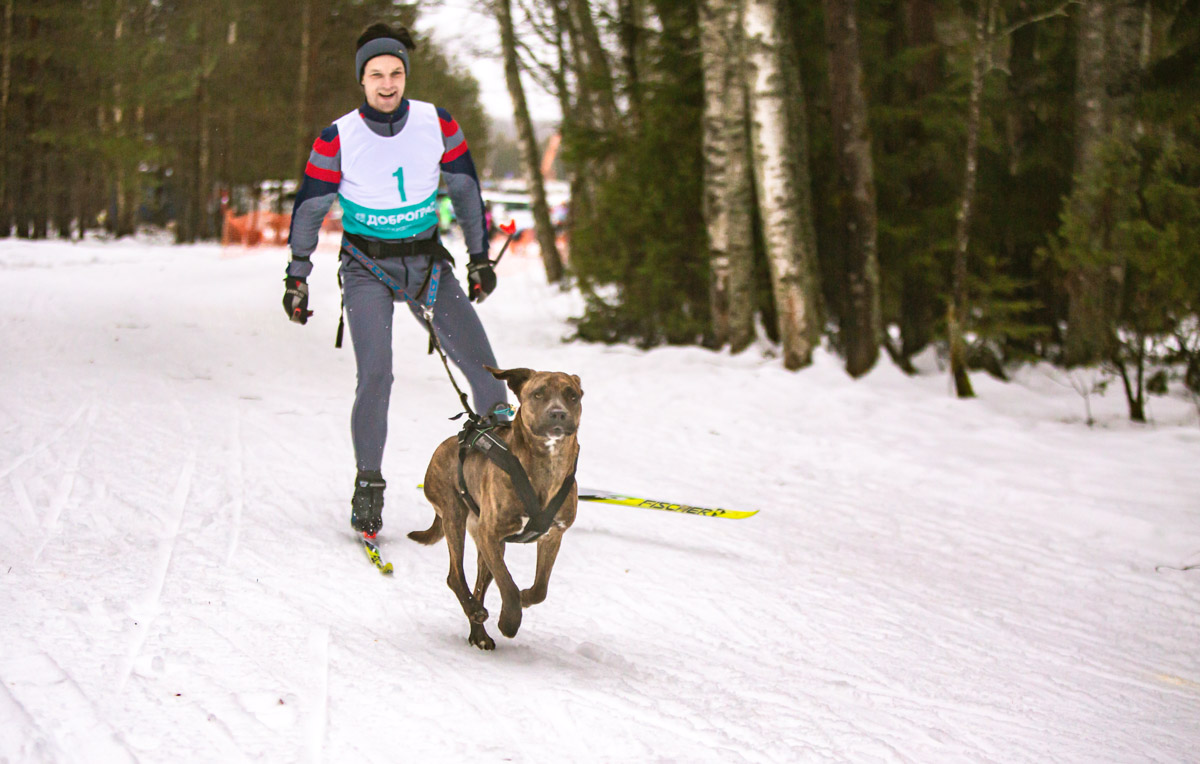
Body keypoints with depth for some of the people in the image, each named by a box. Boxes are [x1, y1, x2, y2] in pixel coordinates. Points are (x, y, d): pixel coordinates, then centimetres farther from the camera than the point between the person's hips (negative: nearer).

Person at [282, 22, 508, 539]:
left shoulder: (437, 124, -5)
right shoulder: (337, 138, -10)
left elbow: (465, 190, 8)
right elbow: (309, 207, 0)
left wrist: (480, 256, 9)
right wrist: (296, 278, 2)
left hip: (427, 259, 2)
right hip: (367, 264, -2)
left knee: (479, 359, -10)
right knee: (375, 374, -17)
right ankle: (368, 484, -2)